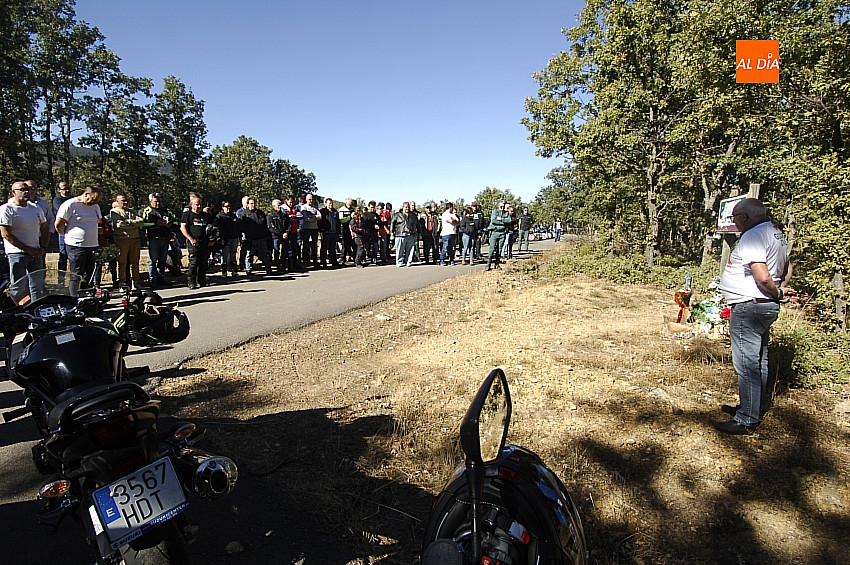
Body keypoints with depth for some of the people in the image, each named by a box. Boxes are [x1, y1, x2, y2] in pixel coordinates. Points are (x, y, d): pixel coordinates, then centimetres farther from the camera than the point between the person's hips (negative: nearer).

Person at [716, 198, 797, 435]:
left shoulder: (753, 236, -18)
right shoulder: (777, 234, 14)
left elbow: (763, 277, -26)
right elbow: (787, 268, 26)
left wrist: (777, 293, -9)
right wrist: (781, 289, 11)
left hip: (748, 308, -11)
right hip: (767, 307, 11)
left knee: (747, 364, -5)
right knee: (758, 361, 19)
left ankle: (747, 420, 2)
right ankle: (755, 407, 33)